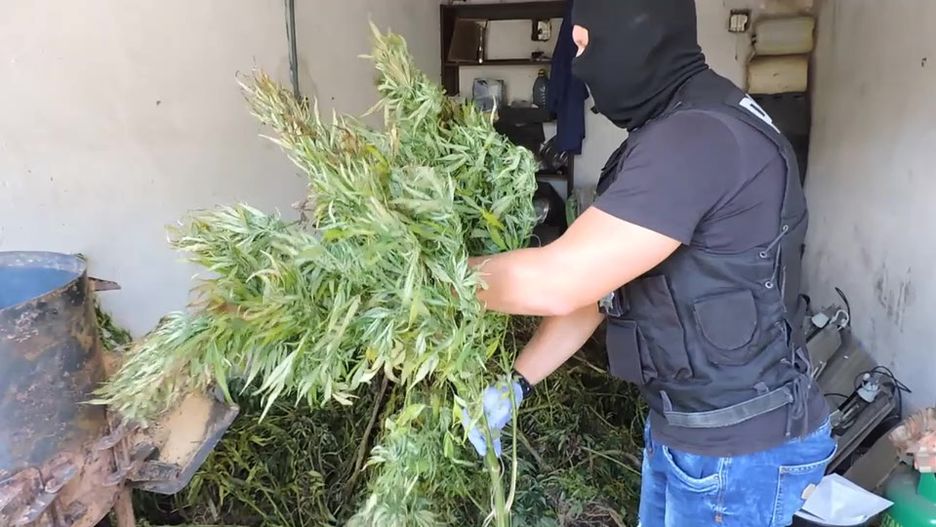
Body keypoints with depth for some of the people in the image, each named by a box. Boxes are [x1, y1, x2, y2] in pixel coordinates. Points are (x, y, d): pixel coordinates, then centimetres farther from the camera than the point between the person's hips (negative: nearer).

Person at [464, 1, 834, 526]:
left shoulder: (699, 137, -27)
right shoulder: (674, 131, 7)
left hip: (738, 446, -8)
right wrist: (517, 381, 2)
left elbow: (555, 282, -30)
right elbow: (597, 281, 6)